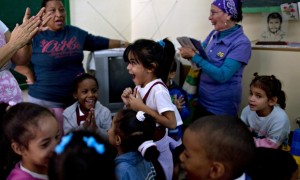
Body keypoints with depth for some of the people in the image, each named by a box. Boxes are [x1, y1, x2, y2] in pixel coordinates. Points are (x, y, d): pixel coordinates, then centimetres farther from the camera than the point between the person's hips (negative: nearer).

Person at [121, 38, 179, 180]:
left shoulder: (158, 90, -25)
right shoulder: (140, 86, -2)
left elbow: (172, 123, -29)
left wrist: (142, 107, -28)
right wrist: (129, 104, -10)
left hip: (156, 148, -7)